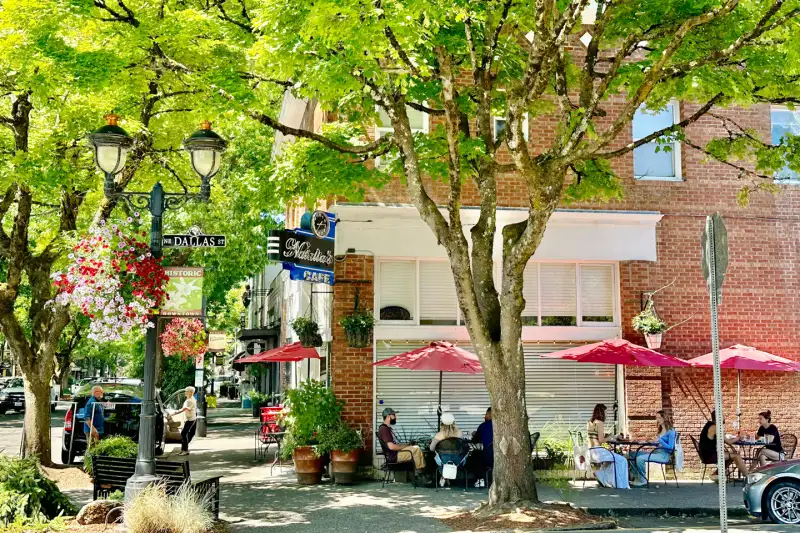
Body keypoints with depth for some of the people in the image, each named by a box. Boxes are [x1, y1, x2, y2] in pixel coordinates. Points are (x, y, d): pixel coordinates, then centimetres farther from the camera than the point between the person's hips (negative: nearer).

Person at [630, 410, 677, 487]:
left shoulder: (670, 431, -8)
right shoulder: (661, 430, 18)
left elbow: (670, 448, -15)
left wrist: (660, 441, -23)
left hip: (664, 455, -9)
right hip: (656, 451, 9)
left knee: (640, 458, -27)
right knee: (634, 455, 1)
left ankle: (642, 480, -11)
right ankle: (636, 477, -1)